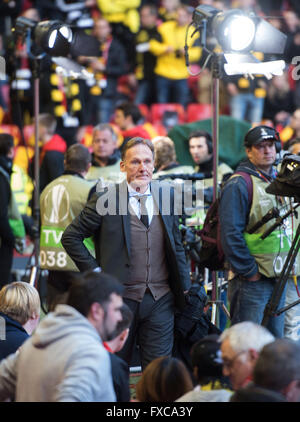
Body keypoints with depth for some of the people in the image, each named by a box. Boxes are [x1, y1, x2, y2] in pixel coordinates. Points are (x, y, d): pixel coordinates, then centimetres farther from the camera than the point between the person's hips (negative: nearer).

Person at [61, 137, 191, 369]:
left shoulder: (167, 196, 7)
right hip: (120, 298, -3)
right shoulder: (105, 199, -4)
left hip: (160, 300, 3)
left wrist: (185, 287, 12)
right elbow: (71, 237, 1)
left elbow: (177, 244, 15)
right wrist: (93, 270, -6)